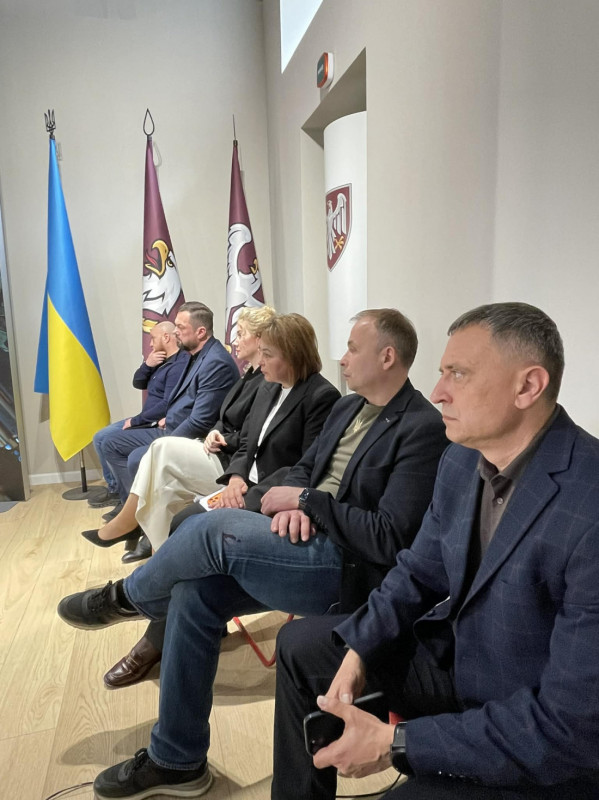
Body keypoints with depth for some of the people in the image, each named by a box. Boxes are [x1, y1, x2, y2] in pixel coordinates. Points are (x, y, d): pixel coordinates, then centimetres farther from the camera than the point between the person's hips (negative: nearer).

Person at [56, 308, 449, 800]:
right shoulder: (348, 408, 12)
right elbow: (303, 470, 16)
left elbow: (389, 539, -20)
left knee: (215, 528, -22)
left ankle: (126, 597, 12)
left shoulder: (423, 429, -14)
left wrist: (304, 500, -15)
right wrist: (293, 505, -8)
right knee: (194, 594, -8)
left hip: (351, 571, -8)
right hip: (309, 545, 8)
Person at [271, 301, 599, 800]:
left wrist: (397, 743, -25)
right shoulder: (462, 459, -6)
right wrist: (358, 651, -8)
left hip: (546, 752, -7)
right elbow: (419, 571, 7)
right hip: (458, 654, 7)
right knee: (301, 646, 11)